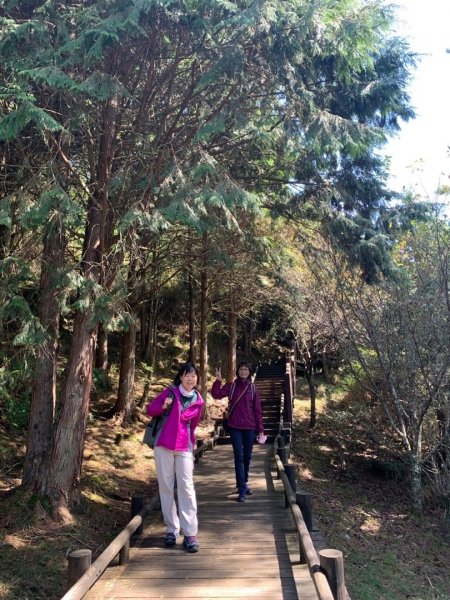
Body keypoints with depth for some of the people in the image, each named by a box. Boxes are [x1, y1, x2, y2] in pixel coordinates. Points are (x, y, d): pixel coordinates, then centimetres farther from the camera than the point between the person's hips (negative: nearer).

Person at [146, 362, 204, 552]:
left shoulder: (198, 402, 6)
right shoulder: (170, 392, 0)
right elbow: (150, 410, 3)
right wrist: (163, 406, -15)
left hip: (184, 448, 1)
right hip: (163, 445, -1)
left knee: (186, 487, -6)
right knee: (166, 487, 4)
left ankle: (190, 534, -4)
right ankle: (171, 529, 15)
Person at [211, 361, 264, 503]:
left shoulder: (253, 387, 4)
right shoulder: (231, 386, 3)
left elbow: (257, 409, 4)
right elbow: (216, 395, -8)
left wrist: (260, 428, 1)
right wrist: (218, 380, -19)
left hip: (249, 427, 1)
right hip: (235, 426, -1)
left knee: (247, 456, 10)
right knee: (238, 456, -6)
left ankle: (244, 483, 29)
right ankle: (242, 489, -6)